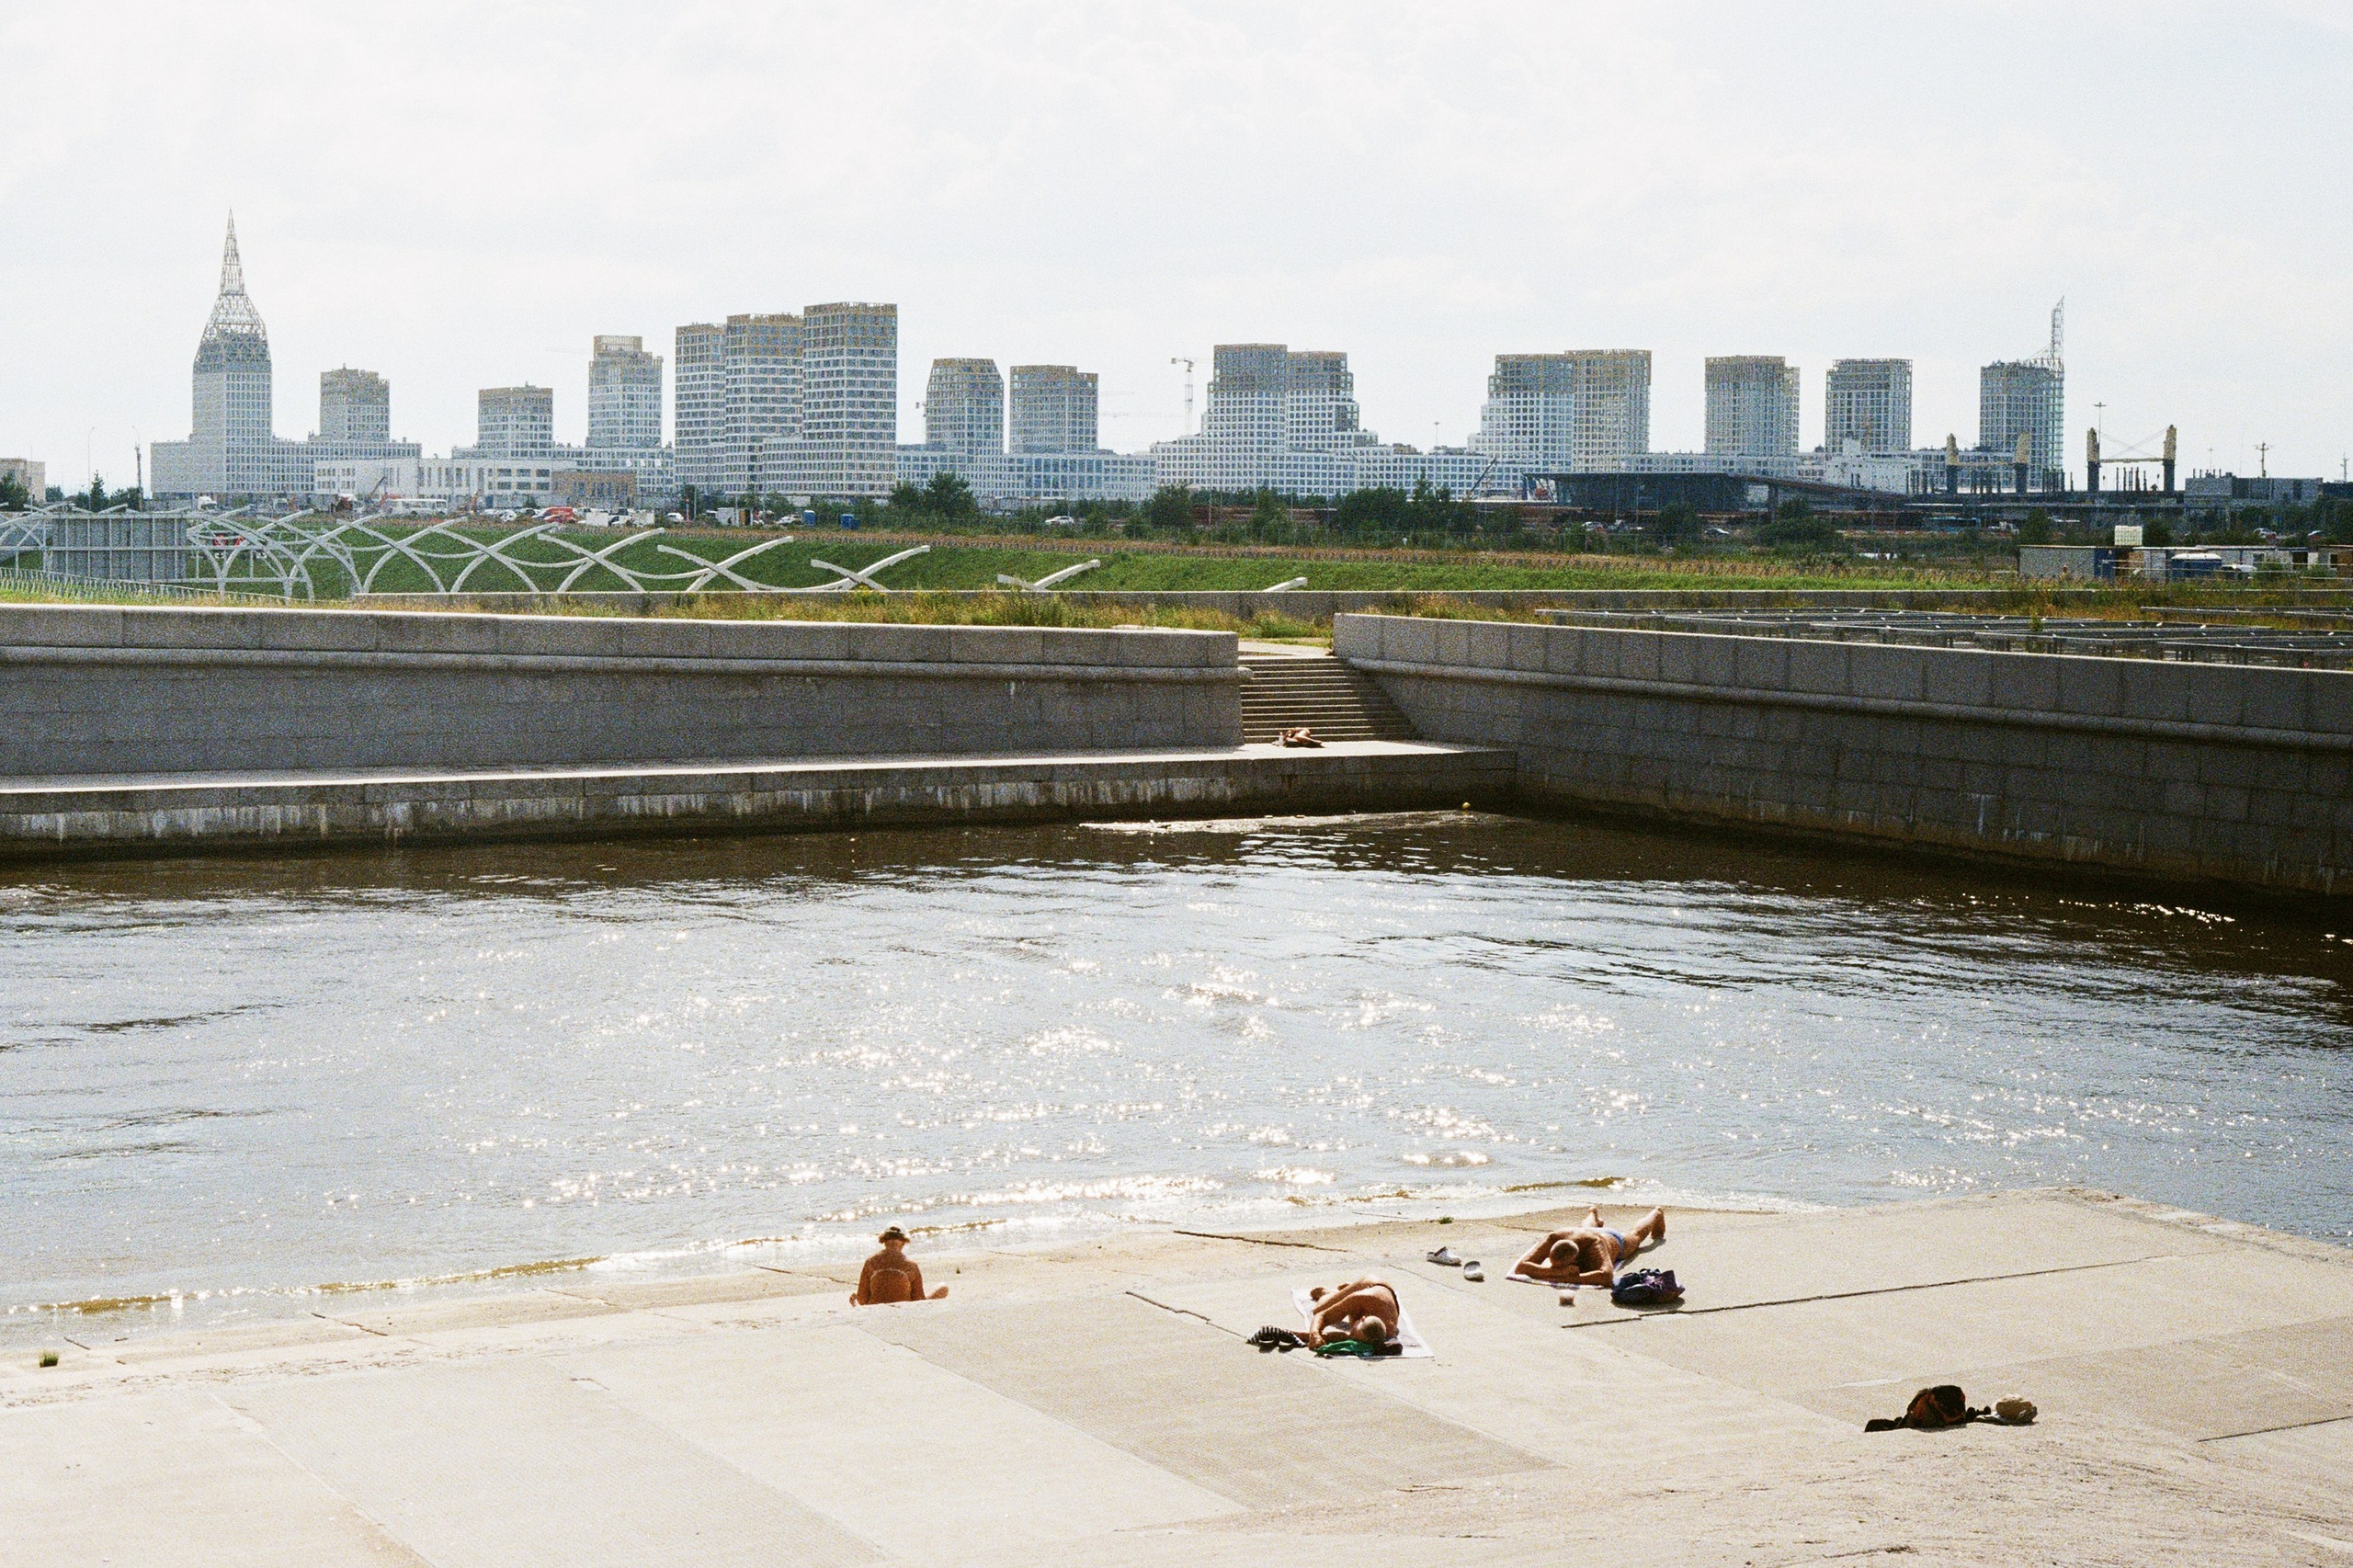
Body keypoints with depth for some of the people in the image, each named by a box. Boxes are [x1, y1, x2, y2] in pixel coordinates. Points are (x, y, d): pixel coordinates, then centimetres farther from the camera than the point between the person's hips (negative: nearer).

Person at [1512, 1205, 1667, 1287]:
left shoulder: (1594, 1243, -56)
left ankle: (1657, 1214, 70)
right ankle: (1593, 1215, 78)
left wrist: (1565, 1279, -75)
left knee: (1635, 1236, 36)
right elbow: (1519, 1267, -56)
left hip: (1614, 1241, -1)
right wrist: (1560, 1272, -69)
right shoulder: (1554, 1239, -49)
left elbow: (1606, 1276, -72)